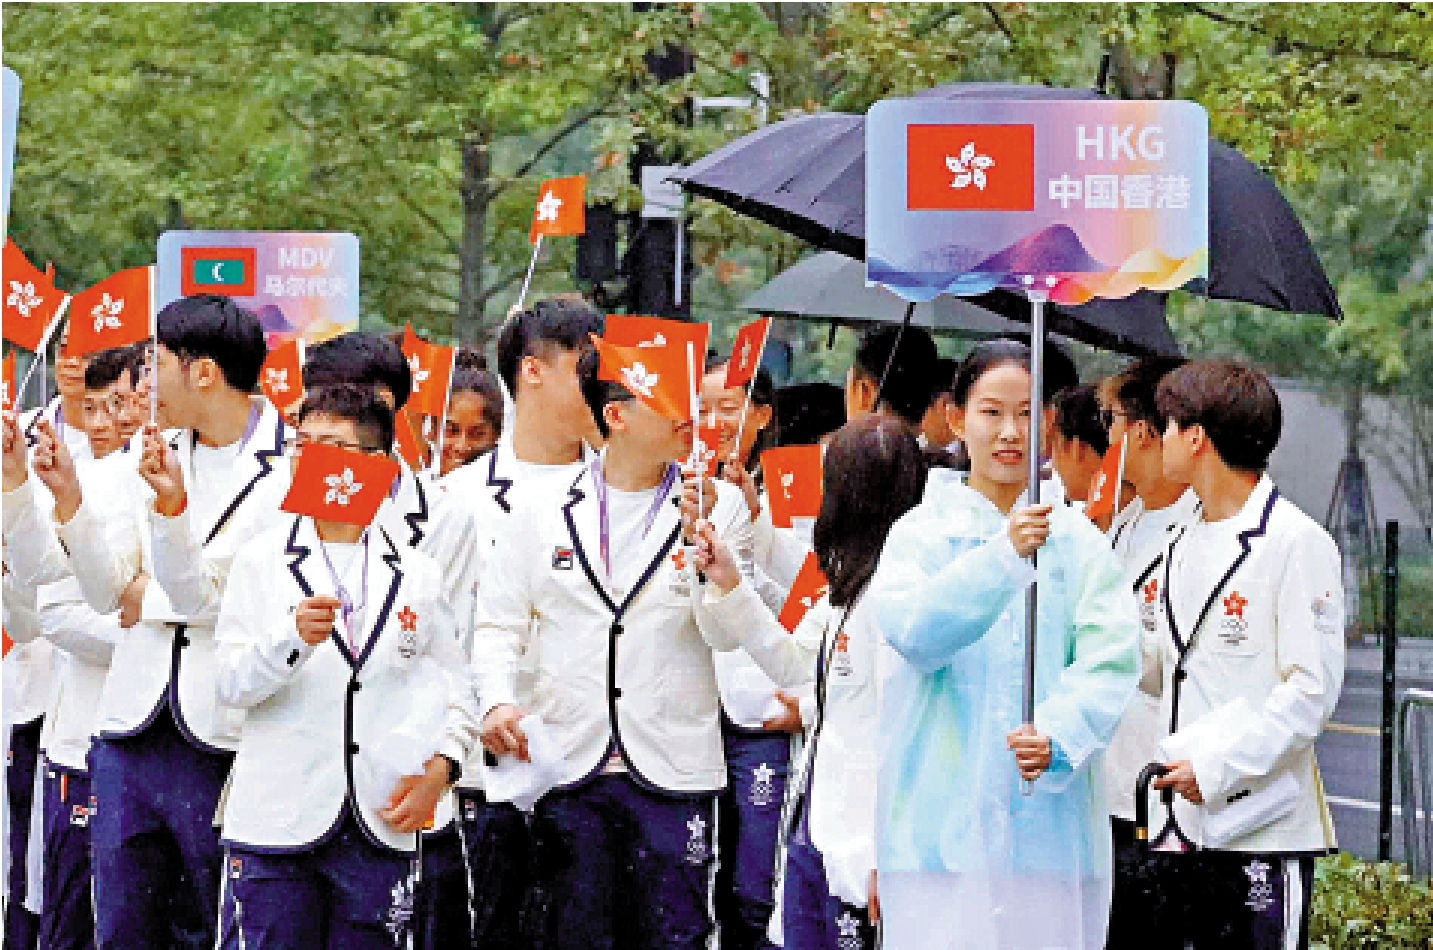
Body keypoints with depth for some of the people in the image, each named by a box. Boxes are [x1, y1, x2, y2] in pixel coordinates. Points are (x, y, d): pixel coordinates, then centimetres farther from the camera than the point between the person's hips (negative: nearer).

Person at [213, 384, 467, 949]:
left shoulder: (417, 573, 10)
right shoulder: (262, 559, 4)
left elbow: (449, 684, 15)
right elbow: (231, 685, -2)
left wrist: (438, 768, -1)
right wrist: (294, 638, -20)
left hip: (381, 829, 1)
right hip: (277, 819, -1)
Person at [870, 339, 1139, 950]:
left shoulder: (1078, 540, 6)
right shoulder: (921, 533, 5)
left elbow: (1110, 659, -4)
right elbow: (914, 634, -13)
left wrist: (1058, 738, -22)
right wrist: (1003, 555, -26)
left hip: (1052, 824, 1)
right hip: (939, 826, -1)